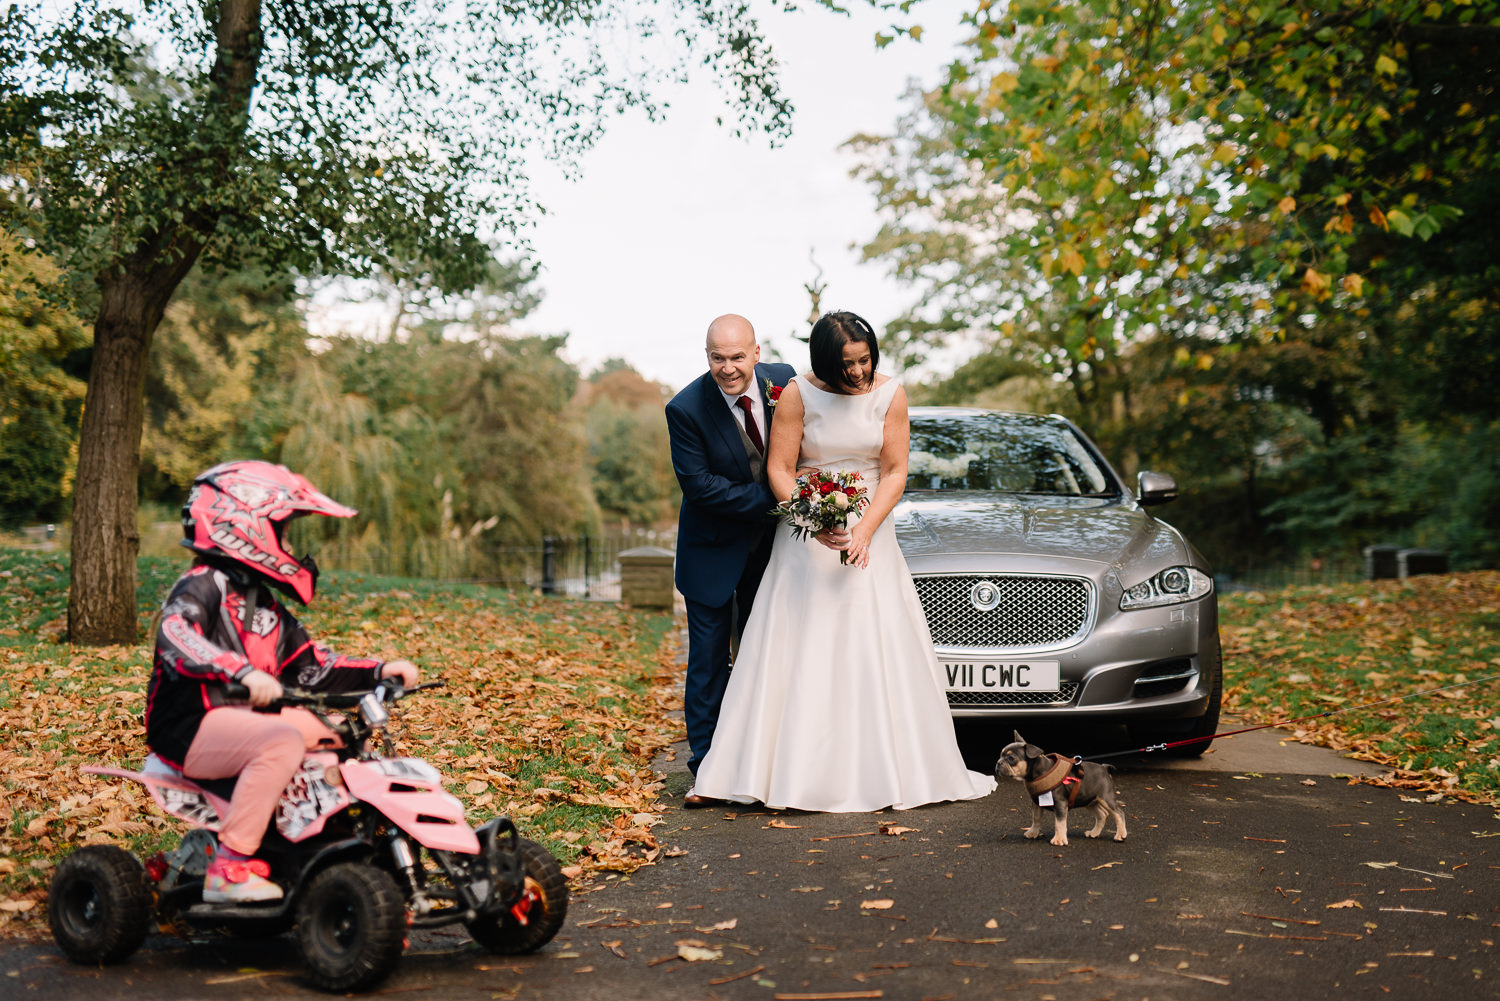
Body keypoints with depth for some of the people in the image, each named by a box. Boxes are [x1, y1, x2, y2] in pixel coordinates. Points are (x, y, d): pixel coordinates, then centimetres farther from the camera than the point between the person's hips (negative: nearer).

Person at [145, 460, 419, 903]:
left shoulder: (264, 605, 19)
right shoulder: (204, 585, -10)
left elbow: (312, 667, 18)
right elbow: (176, 637, -33)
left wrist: (379, 671, 4)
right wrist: (243, 671, -47)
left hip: (243, 718, 9)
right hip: (192, 727, -9)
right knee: (283, 740, -33)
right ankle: (229, 869, -30)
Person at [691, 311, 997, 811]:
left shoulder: (889, 394, -3)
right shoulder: (799, 394, -8)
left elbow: (895, 471, -3)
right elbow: (779, 470, -8)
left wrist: (865, 530, -16)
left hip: (871, 530, 2)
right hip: (805, 534, -2)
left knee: (878, 648, 0)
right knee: (800, 651, -4)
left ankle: (881, 769, 8)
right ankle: (793, 770, 0)